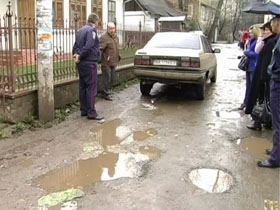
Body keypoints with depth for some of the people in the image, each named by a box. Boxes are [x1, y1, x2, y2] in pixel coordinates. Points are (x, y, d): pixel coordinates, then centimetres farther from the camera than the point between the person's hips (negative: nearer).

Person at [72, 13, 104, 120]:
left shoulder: (81, 30, 16)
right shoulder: (92, 30, -12)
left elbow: (76, 45, 18)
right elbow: (88, 46, -22)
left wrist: (76, 54, 6)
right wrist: (80, 57, -13)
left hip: (81, 63, 9)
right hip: (89, 63, -9)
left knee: (83, 86, 12)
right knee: (91, 87, -6)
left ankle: (83, 110, 19)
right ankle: (91, 112, -4)